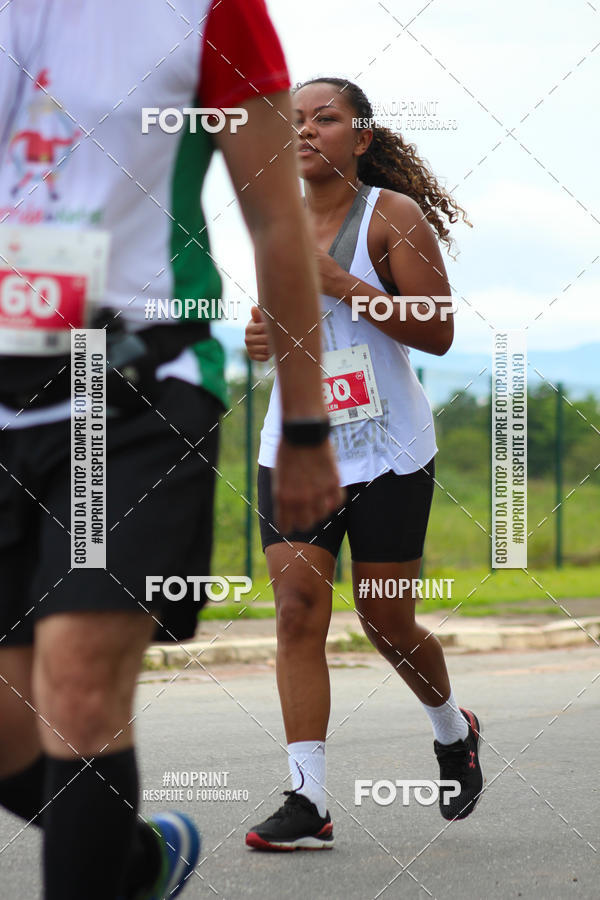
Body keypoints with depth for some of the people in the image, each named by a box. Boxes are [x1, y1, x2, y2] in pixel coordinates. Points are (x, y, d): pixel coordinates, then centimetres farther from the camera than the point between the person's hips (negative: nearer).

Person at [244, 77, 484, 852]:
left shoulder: (394, 215, -7)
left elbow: (438, 332, -14)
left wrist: (340, 282, -21)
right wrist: (263, 338, 1)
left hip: (388, 453, -4)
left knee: (388, 624, 4)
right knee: (298, 610, -9)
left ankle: (454, 731, 35)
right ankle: (307, 803, -10)